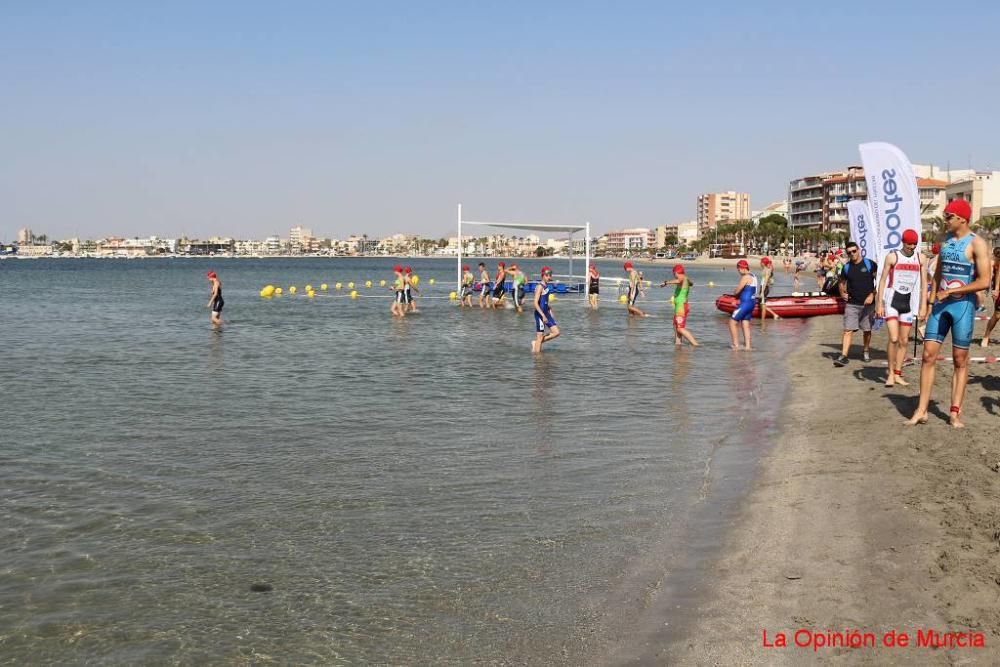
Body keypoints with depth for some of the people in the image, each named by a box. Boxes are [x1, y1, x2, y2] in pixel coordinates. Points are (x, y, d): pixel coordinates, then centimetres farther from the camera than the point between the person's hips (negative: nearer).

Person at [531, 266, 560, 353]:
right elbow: (535, 303, -22)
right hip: (540, 314, -9)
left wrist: (550, 311, 19)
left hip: (546, 313, 9)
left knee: (556, 332, 8)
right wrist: (543, 316, -25)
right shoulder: (540, 287, -16)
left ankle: (536, 343, 16)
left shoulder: (547, 286, 11)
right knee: (540, 337, -3)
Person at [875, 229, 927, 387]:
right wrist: (879, 304, -7)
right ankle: (891, 373, -2)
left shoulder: (920, 258, 6)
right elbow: (882, 280, -2)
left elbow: (924, 283, 9)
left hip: (909, 302, 4)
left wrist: (923, 306, 4)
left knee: (904, 341, 7)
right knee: (893, 338, -14)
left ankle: (897, 374, 16)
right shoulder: (892, 257, -4)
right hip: (892, 300, -4)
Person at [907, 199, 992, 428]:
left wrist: (951, 291, -15)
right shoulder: (945, 240, 10)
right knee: (928, 355, 0)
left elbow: (984, 281, -15)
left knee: (960, 361, 3)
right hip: (941, 305, 5)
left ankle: (955, 412, 9)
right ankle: (921, 411, 3)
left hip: (963, 304, -5)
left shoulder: (976, 244, -9)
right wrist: (931, 300, 11)